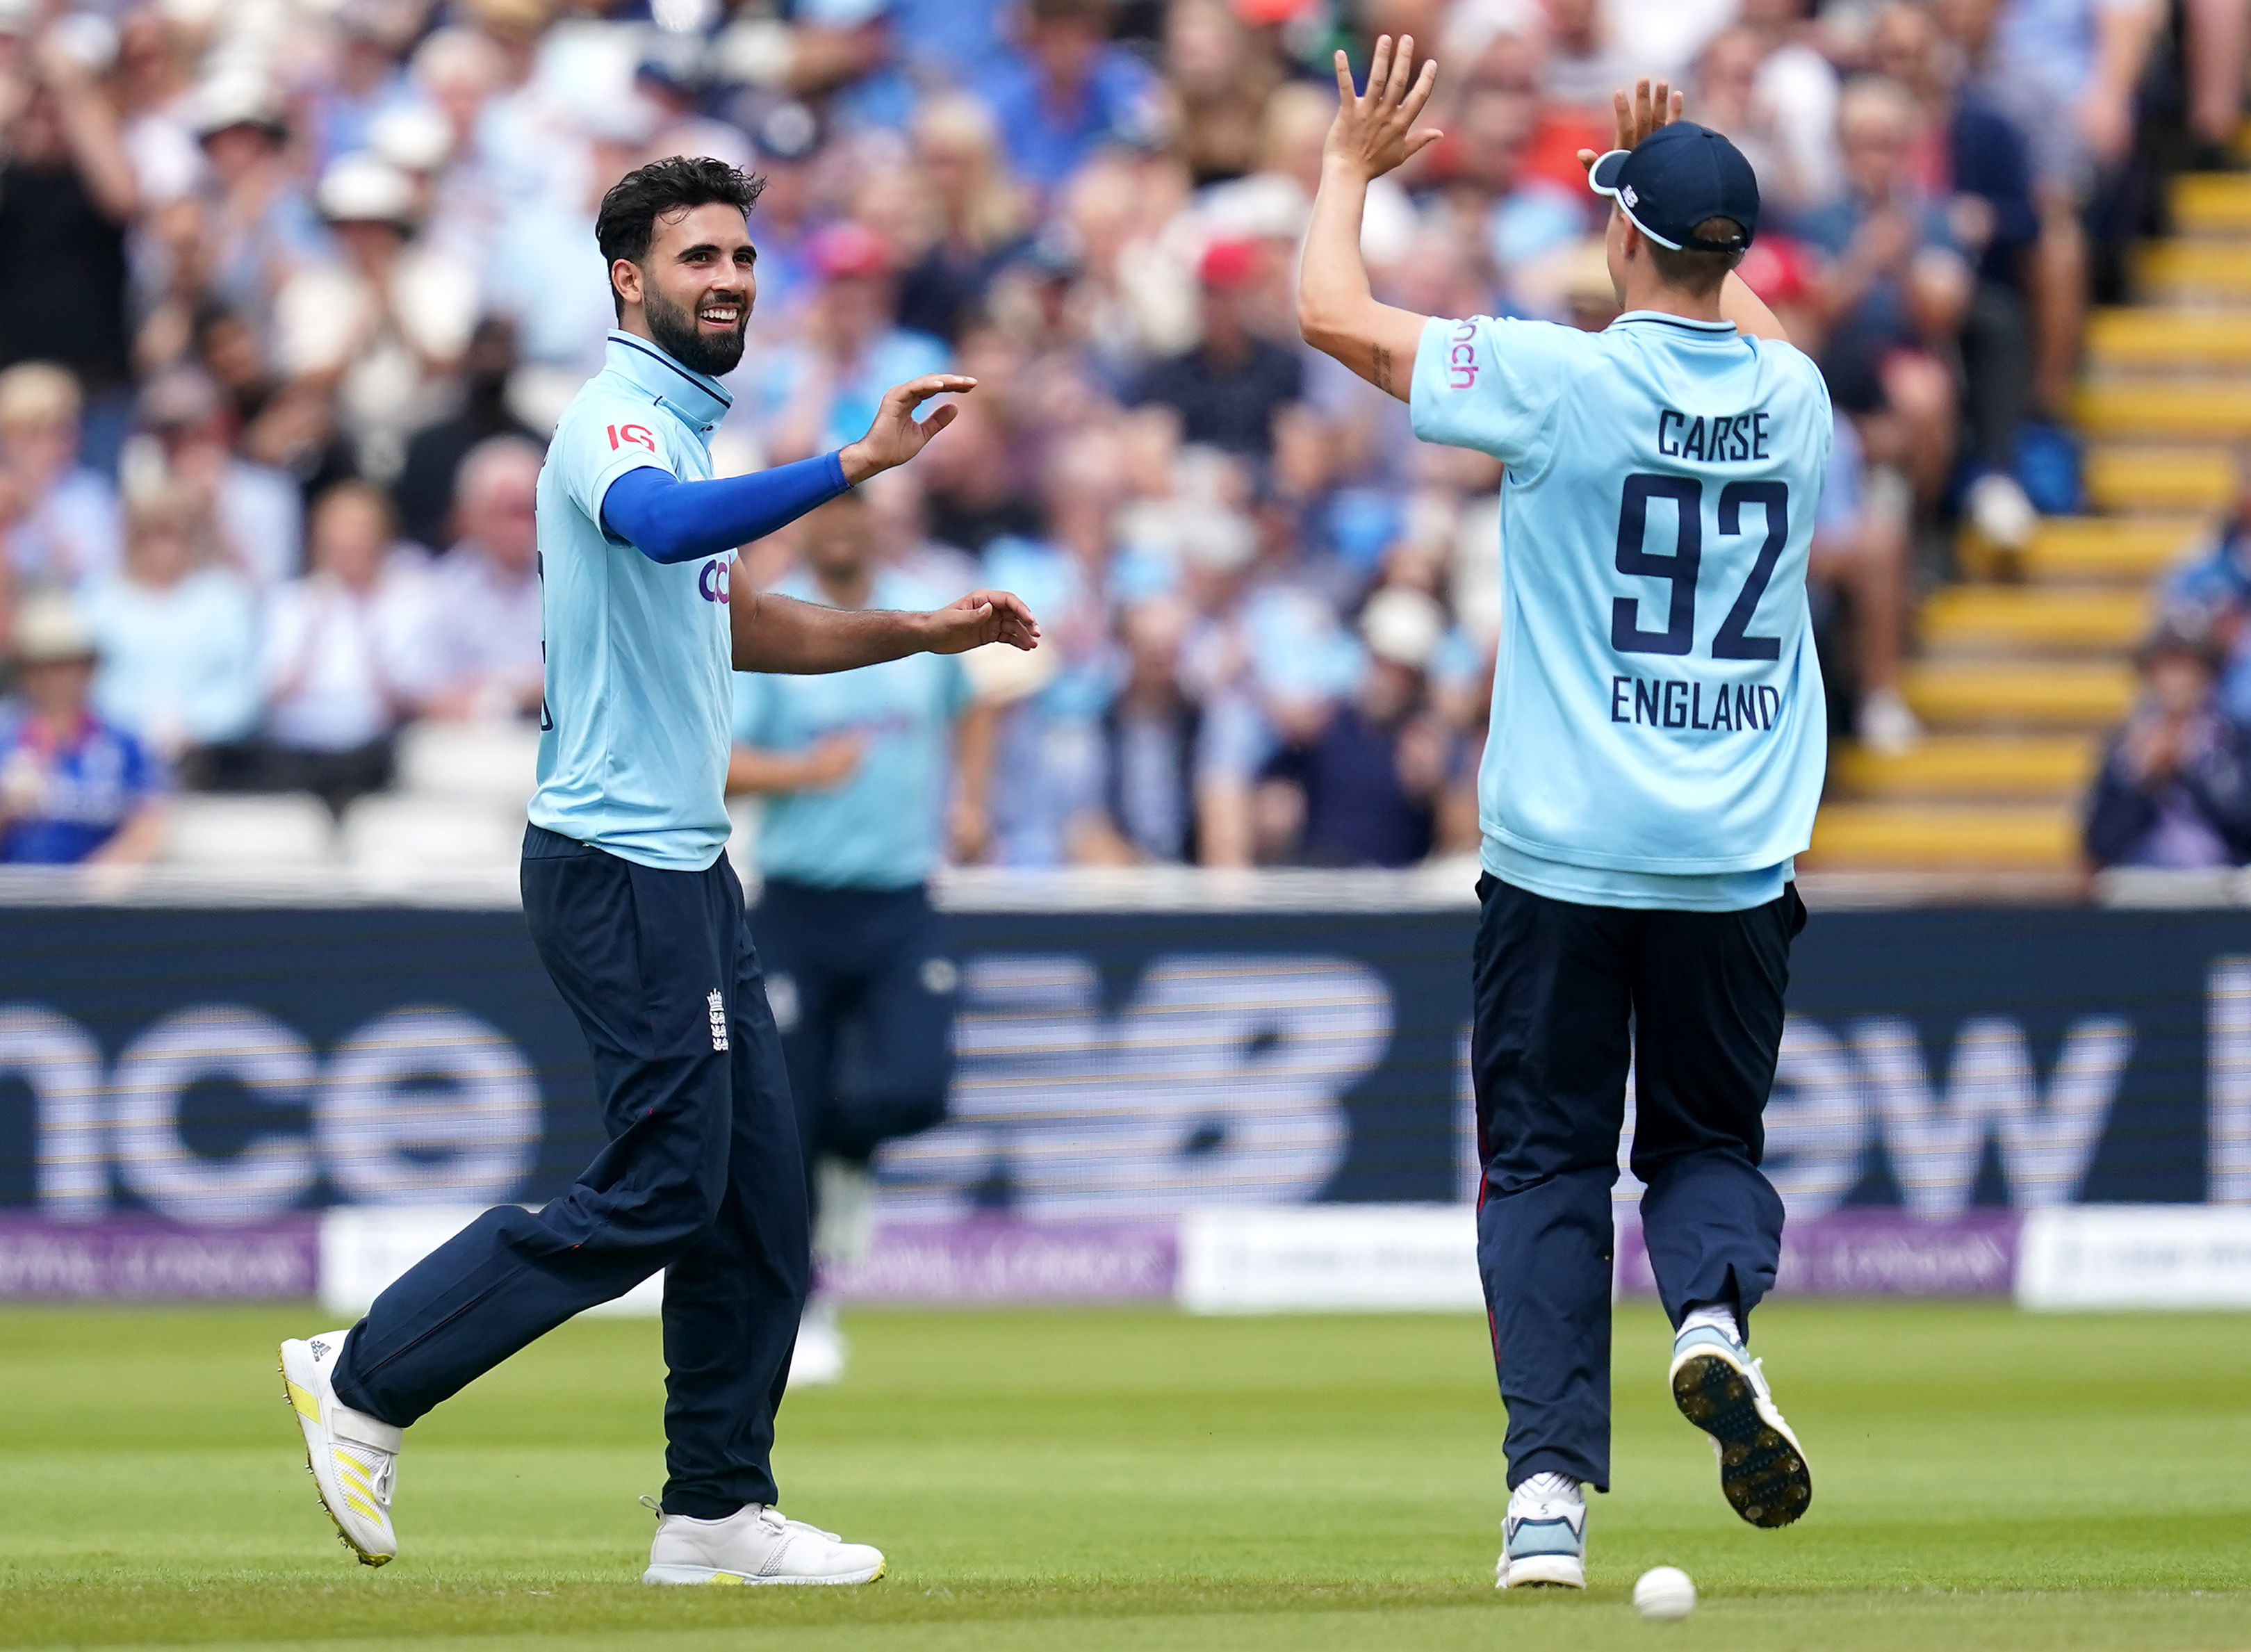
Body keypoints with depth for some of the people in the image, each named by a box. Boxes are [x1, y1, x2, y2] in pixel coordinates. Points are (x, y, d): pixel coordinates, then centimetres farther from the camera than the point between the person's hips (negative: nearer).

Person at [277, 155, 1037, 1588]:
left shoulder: (688, 427, 18)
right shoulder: (617, 419, -13)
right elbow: (661, 525, -38)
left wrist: (921, 634, 23)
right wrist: (854, 463, -47)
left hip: (688, 866, 10)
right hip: (617, 864, -10)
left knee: (759, 1188, 8)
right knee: (661, 1186, -10)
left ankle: (719, 1514, 12)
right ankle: (368, 1381, -2)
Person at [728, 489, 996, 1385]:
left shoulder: (926, 615, 7)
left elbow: (972, 708, 26)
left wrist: (969, 801, 12)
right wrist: (803, 769, -24)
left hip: (901, 906, 2)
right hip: (798, 908, -2)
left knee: (915, 1089, -18)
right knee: (788, 1122, -2)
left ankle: (850, 1164, 17)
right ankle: (801, 1315, 13)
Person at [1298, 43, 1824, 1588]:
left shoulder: (1563, 378, -9)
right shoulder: (1792, 396, 4)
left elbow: (1334, 311, 0)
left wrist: (1351, 167, 15)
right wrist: (1680, 183, 33)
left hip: (1561, 861, -3)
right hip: (1738, 866, 3)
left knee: (1547, 1166, 4)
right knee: (1711, 1139, 16)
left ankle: (1551, 1488, -7)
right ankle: (1715, 1310, -17)